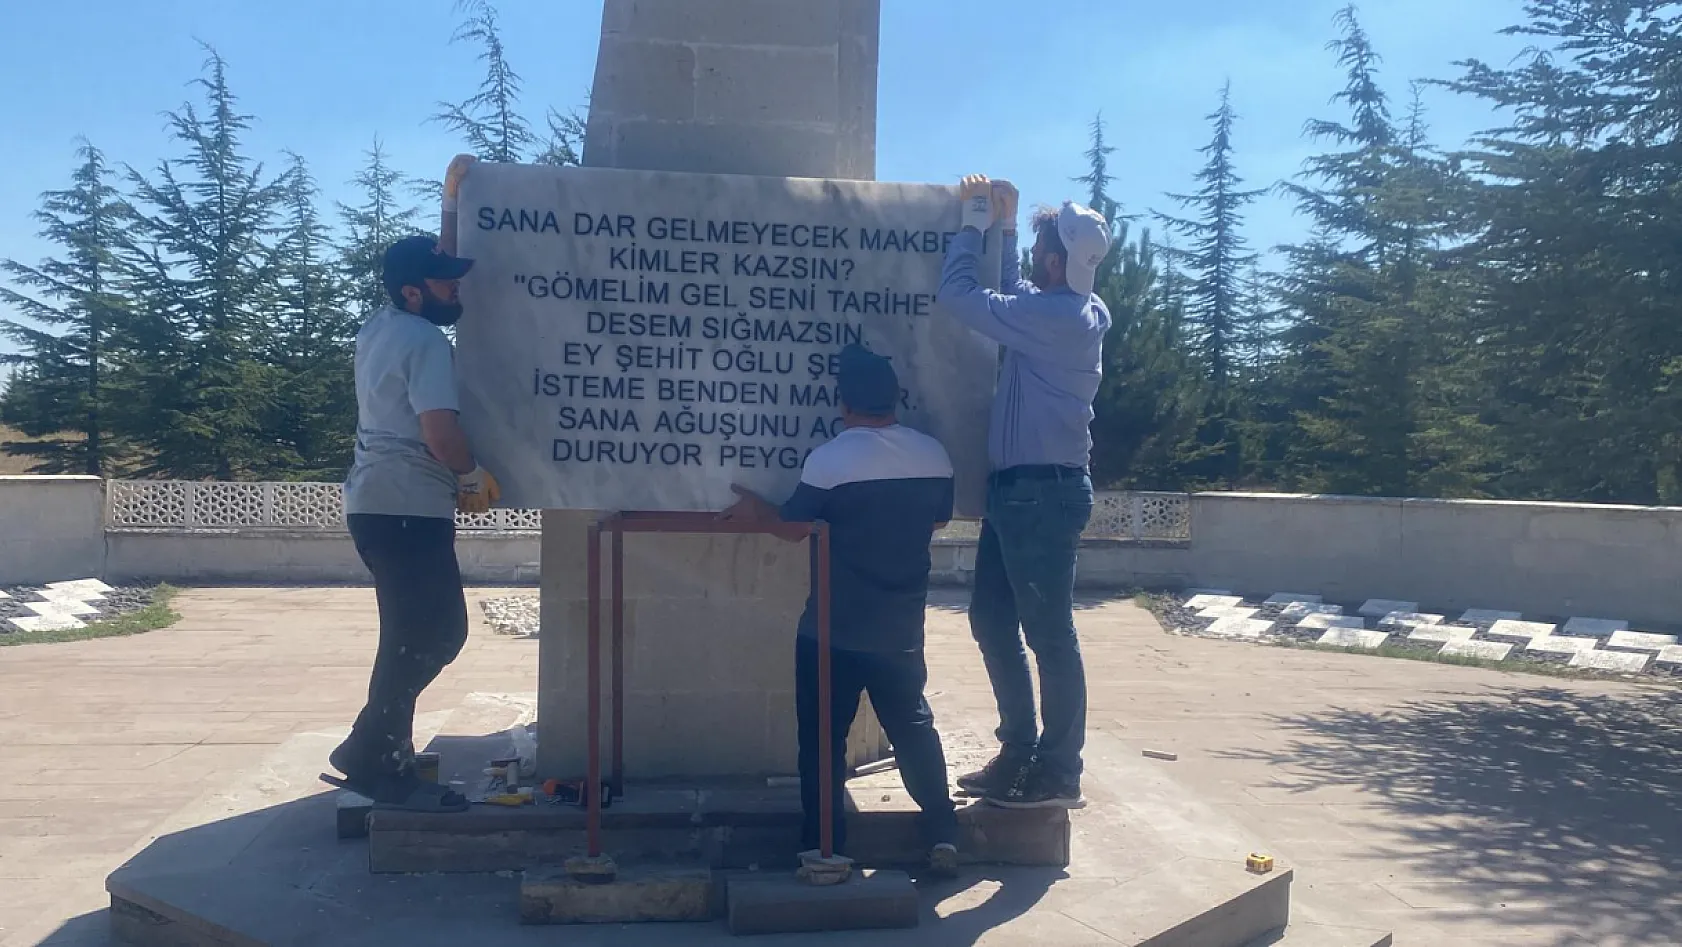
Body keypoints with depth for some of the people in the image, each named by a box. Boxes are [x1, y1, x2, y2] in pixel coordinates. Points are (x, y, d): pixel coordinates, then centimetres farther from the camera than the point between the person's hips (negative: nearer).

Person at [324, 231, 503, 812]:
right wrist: (474, 476, -6)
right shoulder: (426, 340, -15)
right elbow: (441, 433, -23)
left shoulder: (376, 329, 14)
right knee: (436, 632, -5)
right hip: (409, 510, -10)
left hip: (375, 503, 10)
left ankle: (385, 758, 22)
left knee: (413, 633, 16)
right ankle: (370, 757, -2)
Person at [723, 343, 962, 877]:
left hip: (833, 631, -4)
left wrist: (756, 510, 17)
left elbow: (792, 528, -3)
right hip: (901, 629, 4)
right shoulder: (934, 455, -1)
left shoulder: (829, 459, -14)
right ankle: (942, 835, 15)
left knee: (823, 739, 7)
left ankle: (824, 848, 11)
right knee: (913, 726, 18)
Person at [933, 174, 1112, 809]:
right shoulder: (1074, 310, 11)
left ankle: (1058, 775, 10)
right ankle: (1019, 753, 25)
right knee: (991, 617, 15)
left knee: (1049, 635, -1)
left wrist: (975, 224, -2)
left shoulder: (1058, 318, -18)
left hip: (1042, 493, -10)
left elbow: (958, 295, -16)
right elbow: (1013, 297, 32)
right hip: (1022, 490, 10)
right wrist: (1004, 229, 25)